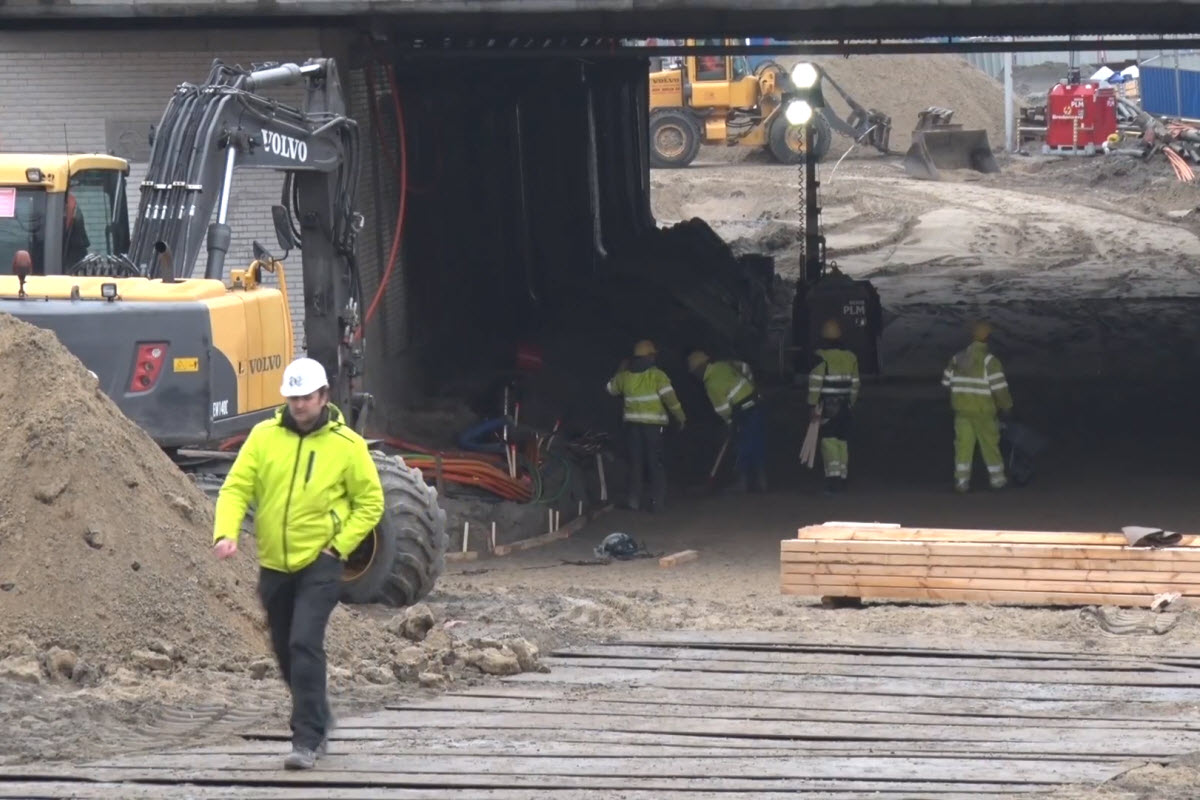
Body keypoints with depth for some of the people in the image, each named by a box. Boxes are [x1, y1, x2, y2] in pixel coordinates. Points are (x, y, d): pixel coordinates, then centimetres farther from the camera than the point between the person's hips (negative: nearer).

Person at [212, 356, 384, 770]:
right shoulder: (264, 437, 0)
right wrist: (226, 532, -19)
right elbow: (235, 488, -1)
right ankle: (318, 719, 37)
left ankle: (307, 740, -15)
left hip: (319, 564, -4)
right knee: (285, 650, 14)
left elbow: (370, 503, 2)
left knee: (305, 645, -18)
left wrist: (339, 545, -8)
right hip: (274, 564, 4)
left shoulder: (347, 445, -6)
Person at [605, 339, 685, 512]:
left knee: (636, 462, 12)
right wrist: (680, 416, -7)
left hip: (633, 424, 4)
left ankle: (634, 500, 10)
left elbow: (611, 389, 24)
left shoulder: (625, 375, 6)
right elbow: (669, 396, -15)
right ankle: (658, 501, -3)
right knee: (656, 463, 1)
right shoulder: (656, 375, -7)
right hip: (653, 424, -4)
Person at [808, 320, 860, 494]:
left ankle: (833, 475, -20)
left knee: (829, 441, -7)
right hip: (844, 406, 5)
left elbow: (815, 382, -14)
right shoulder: (851, 357, 9)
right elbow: (855, 383, 14)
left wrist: (813, 405, -10)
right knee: (843, 441, 12)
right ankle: (842, 479, 17)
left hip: (826, 406, -5)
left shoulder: (820, 357, -9)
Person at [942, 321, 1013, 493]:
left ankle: (961, 480, 1)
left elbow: (947, 381, 13)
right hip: (982, 409, -4)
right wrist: (1006, 406, -2)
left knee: (963, 443, 6)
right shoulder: (989, 361, -14)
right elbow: (999, 387, -16)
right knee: (989, 442, 10)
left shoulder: (957, 359, 4)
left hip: (961, 408, 4)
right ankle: (997, 478, 21)